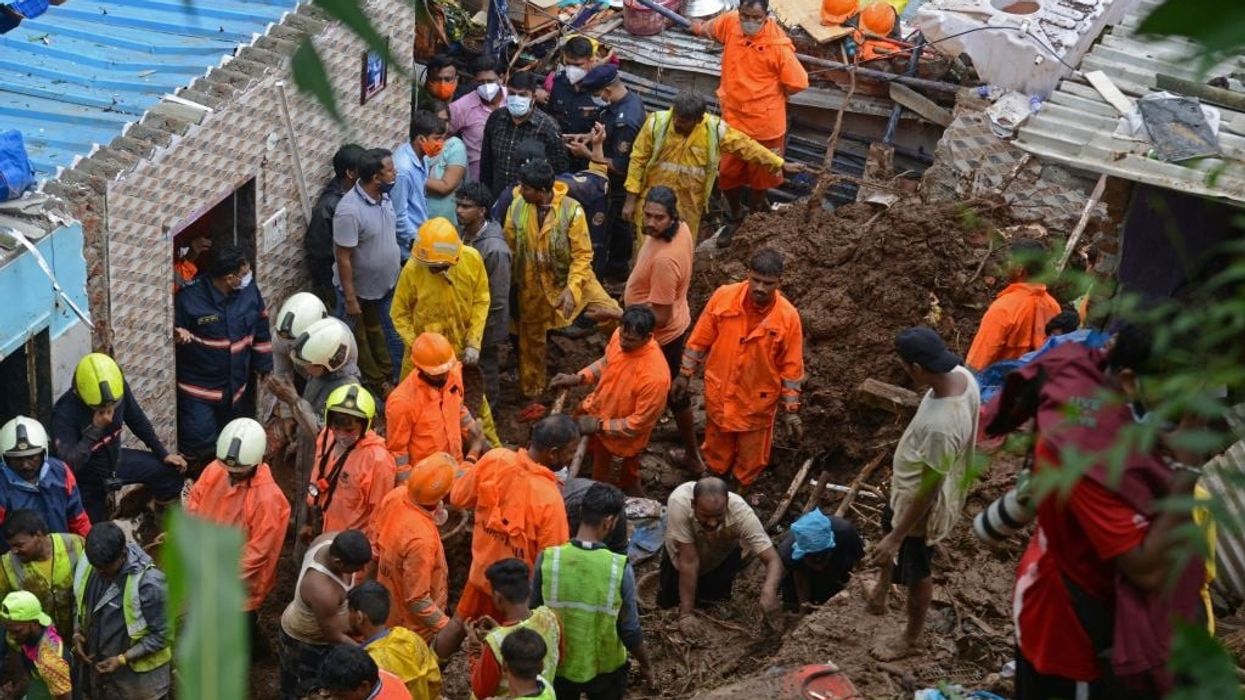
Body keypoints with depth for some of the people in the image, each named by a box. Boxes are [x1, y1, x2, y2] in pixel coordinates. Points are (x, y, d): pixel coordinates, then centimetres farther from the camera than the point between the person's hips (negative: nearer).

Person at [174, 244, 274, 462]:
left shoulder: (249, 292, -6)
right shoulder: (189, 299, -20)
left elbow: (261, 329, 9)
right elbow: (172, 330, -7)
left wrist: (264, 363, 14)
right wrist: (178, 335, -31)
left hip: (236, 387, 5)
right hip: (199, 388, -5)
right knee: (200, 445, -9)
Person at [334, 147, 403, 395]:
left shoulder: (383, 196, -7)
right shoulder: (349, 210, -32)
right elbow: (343, 258, -25)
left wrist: (397, 271, 16)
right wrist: (350, 298, -22)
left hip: (384, 284, 7)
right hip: (359, 289, -7)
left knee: (378, 331, 25)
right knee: (358, 340, 14)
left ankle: (385, 376, 40)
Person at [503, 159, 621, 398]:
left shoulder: (571, 210, -22)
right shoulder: (517, 207, -13)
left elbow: (583, 255, -18)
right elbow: (510, 248, -1)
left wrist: (571, 289, -29)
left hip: (570, 278, -2)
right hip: (532, 285, 2)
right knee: (531, 337, 18)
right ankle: (531, 391, 39)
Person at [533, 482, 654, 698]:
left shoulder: (548, 559, -18)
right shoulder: (620, 568, -22)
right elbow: (630, 631, -14)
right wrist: (646, 665, 4)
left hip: (558, 666, 2)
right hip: (605, 668, -1)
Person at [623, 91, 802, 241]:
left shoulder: (714, 129, -15)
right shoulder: (656, 123, -17)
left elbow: (747, 147, -3)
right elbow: (638, 160, -8)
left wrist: (780, 165, 3)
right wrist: (631, 199, -8)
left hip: (688, 207, 1)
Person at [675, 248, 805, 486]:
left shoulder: (788, 316, -21)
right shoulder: (723, 297, -17)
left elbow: (791, 367, -11)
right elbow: (700, 340, -4)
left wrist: (791, 411, -7)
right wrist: (684, 375, 2)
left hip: (758, 401, -1)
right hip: (719, 393, 2)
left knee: (750, 461, 18)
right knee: (716, 454, 23)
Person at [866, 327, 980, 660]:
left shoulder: (941, 425, -44)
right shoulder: (962, 375, -18)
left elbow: (927, 491, -32)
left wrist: (896, 538, -21)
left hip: (921, 506, -8)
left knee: (915, 573, 18)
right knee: (888, 525, 34)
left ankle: (911, 638, 44)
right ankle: (881, 591, 60)